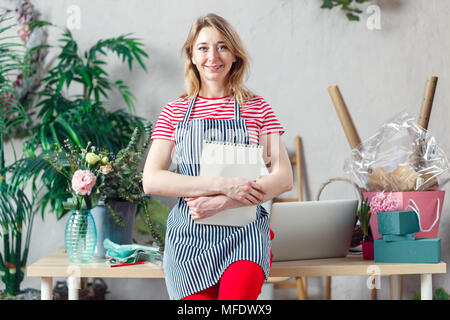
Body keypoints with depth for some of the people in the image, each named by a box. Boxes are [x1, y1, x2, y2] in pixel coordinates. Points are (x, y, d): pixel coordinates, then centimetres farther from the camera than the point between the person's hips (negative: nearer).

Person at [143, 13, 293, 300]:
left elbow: (284, 178, 1)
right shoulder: (175, 112, 11)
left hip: (244, 232, 0)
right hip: (189, 233, 1)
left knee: (238, 293, -28)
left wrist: (221, 203, -13)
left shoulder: (257, 108, 10)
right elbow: (151, 181, -1)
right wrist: (222, 185, -13)